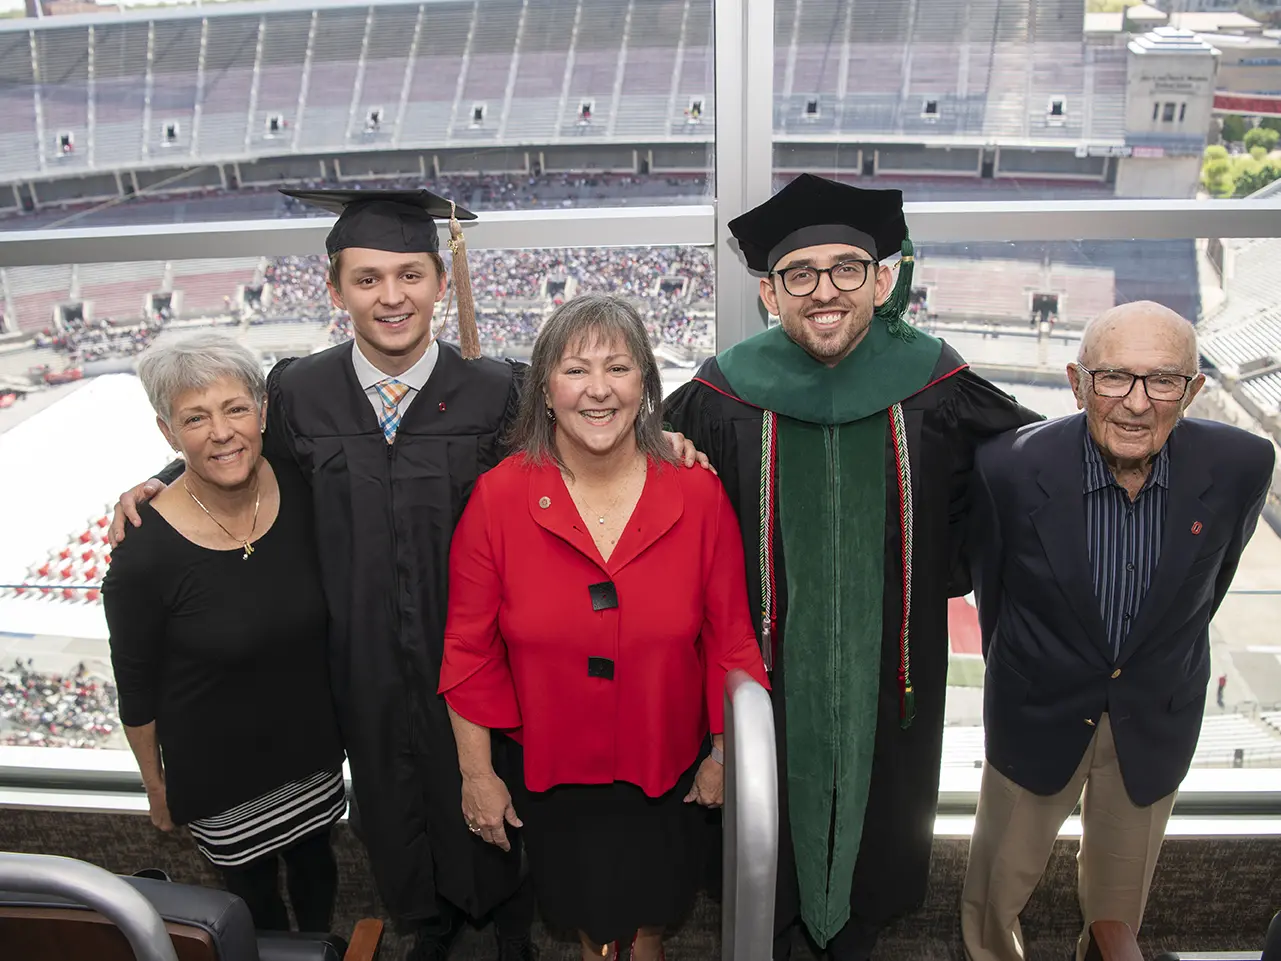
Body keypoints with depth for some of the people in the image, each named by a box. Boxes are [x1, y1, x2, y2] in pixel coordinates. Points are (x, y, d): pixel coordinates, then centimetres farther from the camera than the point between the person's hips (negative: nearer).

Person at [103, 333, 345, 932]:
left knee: (314, 862, 28)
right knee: (253, 894, 22)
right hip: (219, 772, -3)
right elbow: (136, 689, -11)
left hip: (312, 743, 3)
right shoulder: (145, 552, -26)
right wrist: (157, 786, -1)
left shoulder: (300, 492, -17)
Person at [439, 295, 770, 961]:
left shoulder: (698, 494, -15)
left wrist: (726, 751, -1)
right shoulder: (497, 498, -17)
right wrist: (476, 773, -5)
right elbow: (469, 648, -9)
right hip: (547, 774, 0)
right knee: (582, 907, 26)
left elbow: (730, 636, -6)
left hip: (667, 769, 0)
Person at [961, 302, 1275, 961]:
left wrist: (1165, 658, 13)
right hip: (1038, 712, -1)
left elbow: (1211, 581, 1)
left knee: (1120, 896, 25)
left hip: (1156, 724, 2)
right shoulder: (1011, 467, -26)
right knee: (1003, 871, 20)